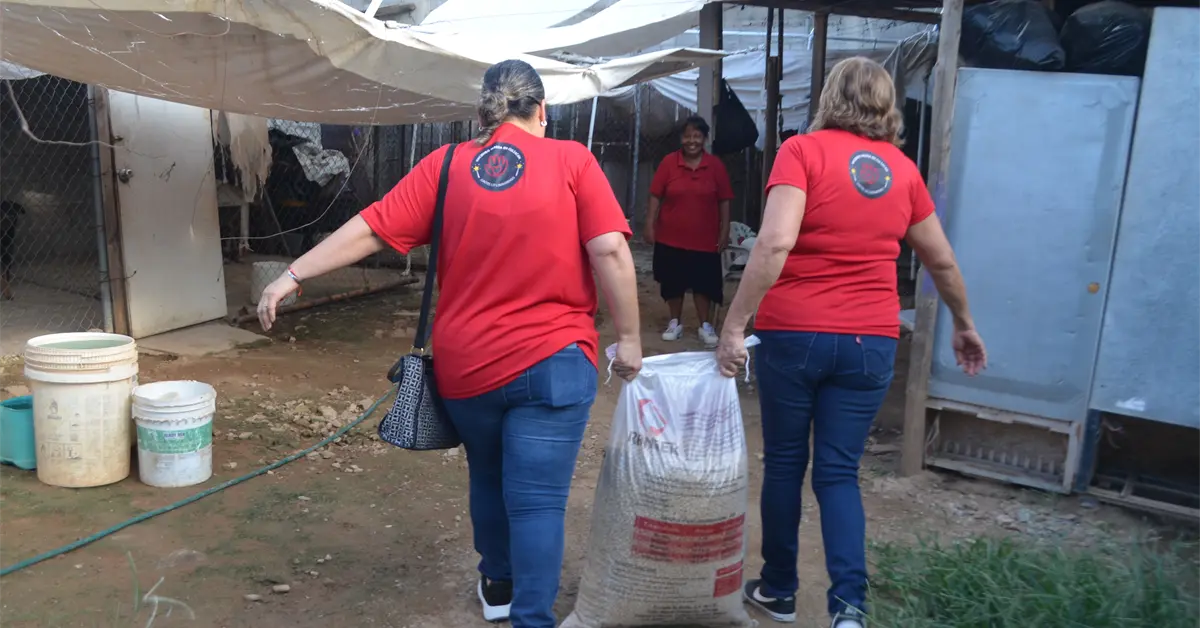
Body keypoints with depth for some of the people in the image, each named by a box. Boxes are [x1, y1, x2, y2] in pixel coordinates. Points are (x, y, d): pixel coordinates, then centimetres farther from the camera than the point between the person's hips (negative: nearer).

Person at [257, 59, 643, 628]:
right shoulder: (571, 160, -3)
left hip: (464, 363, 4)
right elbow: (610, 250, -11)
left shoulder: (446, 165, 2)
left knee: (488, 477, 24)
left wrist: (293, 275, 6)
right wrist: (629, 337, -4)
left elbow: (370, 230, 0)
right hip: (552, 360, -3)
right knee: (537, 498, 0)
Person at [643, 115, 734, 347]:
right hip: (671, 237, 1)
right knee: (672, 282, 10)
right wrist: (650, 225, -7)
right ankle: (676, 322, 25)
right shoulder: (669, 162, -4)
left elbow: (724, 201, 0)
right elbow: (656, 197, -2)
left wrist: (724, 232, -3)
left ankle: (706, 325, 18)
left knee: (703, 283, 5)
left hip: (704, 238, -1)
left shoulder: (716, 165, -4)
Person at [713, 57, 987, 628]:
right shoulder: (902, 168, 8)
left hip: (793, 333, -3)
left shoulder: (804, 150, -5)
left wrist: (734, 324, -17)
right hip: (870, 342, 3)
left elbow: (775, 243, -20)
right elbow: (942, 262, 17)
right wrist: (964, 325, 32)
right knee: (839, 472, 11)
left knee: (784, 463, 13)